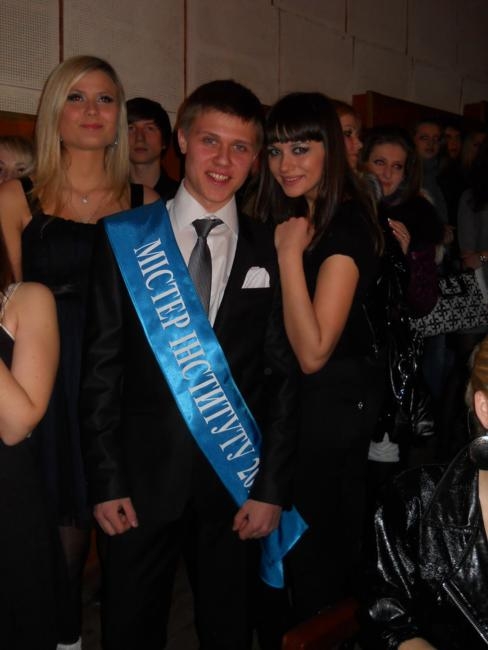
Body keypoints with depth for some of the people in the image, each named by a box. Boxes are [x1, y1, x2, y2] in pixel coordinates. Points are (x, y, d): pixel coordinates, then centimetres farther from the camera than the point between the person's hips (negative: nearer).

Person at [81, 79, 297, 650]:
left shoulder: (270, 251, 0)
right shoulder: (125, 238, -2)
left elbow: (283, 376, 0)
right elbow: (101, 367, -2)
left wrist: (271, 487, -4)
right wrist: (106, 480, -5)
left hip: (237, 480, 1)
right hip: (144, 477, 0)